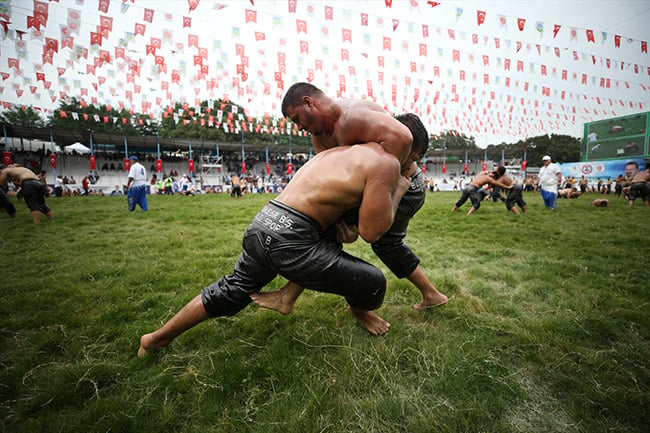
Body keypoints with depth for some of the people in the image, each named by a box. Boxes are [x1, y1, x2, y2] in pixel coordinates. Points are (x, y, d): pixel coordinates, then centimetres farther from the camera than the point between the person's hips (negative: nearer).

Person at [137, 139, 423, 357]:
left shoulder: (348, 149, 19)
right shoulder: (385, 164, -10)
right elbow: (371, 232, -8)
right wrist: (398, 191, 6)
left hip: (263, 222, 10)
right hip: (288, 239, -10)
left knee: (230, 292, 31)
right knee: (372, 282, 2)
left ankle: (157, 338, 51)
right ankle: (360, 311, 40)